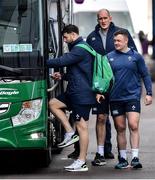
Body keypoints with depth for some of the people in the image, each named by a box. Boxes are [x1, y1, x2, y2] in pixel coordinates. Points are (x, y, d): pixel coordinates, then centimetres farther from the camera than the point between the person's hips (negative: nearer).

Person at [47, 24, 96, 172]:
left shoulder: (80, 49, -15)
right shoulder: (78, 48, 19)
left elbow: (61, 61, -22)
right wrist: (62, 76, 14)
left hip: (82, 94, -10)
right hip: (74, 92, 10)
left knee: (82, 126, -6)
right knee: (53, 104, 7)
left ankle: (82, 162, -3)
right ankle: (70, 133, 6)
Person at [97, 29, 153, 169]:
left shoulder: (136, 56, 2)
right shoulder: (109, 57, 6)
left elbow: (145, 75, 7)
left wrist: (149, 93, 2)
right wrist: (99, 92, 0)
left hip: (132, 96, -2)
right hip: (115, 98, 2)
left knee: (133, 126, -13)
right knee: (120, 128, 6)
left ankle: (135, 158, -12)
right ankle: (123, 159, 14)